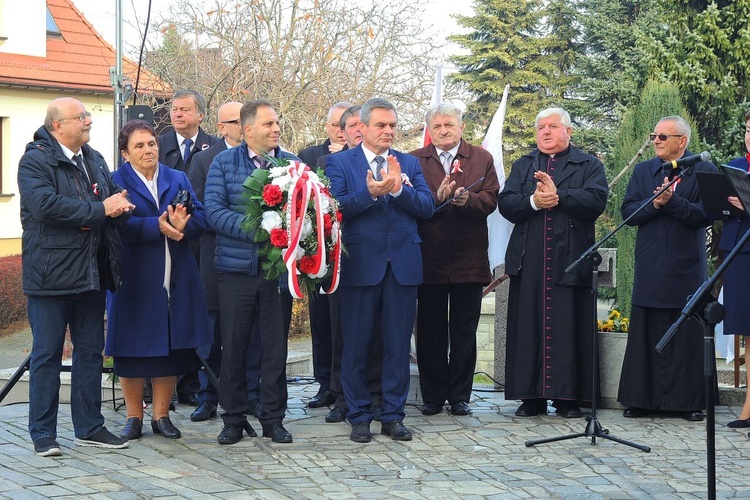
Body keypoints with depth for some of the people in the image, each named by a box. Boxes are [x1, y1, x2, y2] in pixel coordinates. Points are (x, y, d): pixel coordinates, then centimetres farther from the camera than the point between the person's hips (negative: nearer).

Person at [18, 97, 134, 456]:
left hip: (92, 274, 7)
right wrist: (100, 209, -20)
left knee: (91, 352, 12)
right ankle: (43, 434, 8)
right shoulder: (35, 161, -8)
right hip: (51, 275, -7)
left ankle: (89, 427, 22)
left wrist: (120, 205, -9)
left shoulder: (95, 160, 16)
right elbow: (46, 205, -23)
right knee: (47, 355, 0)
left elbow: (116, 205, 16)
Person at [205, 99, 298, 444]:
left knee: (276, 344, 5)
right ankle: (233, 418, 16)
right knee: (233, 345, 5)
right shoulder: (223, 163, 1)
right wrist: (255, 230, -20)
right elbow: (214, 211, -8)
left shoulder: (293, 164, 6)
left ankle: (273, 418, 16)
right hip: (236, 267, -1)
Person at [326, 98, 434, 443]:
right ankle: (359, 417, 15)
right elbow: (335, 207, -11)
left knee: (398, 346, 6)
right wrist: (370, 193, -23)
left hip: (403, 265, 3)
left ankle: (393, 416, 15)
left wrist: (399, 189, -17)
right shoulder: (340, 162, 3)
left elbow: (427, 206, -1)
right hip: (361, 265, -2)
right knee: (356, 345, 4)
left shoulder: (410, 164, 11)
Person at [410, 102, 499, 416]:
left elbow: (490, 200, -3)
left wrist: (466, 198, -22)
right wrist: (437, 198, -23)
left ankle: (459, 396, 15)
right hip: (429, 259, 0)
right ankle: (432, 396, 15)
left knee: (464, 332, 7)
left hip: (469, 260, 1)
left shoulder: (482, 159, 8)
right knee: (430, 332, 6)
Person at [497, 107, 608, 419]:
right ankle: (531, 396, 8)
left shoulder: (589, 166, 9)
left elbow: (596, 201, -8)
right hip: (529, 261, 3)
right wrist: (533, 201, -13)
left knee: (568, 328, -2)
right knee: (529, 326, 2)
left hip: (570, 261, -3)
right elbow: (505, 204, 4)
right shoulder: (522, 166, 18)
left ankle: (568, 398, 4)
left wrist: (558, 196, -14)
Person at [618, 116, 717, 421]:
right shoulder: (643, 171, 13)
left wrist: (672, 201, -20)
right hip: (650, 268, 3)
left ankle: (689, 401, 8)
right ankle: (642, 399, 11)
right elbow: (627, 212, 4)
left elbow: (706, 215, -11)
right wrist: (654, 203, -13)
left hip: (687, 269, -3)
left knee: (687, 336, 1)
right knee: (646, 335, 5)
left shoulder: (704, 171, 0)